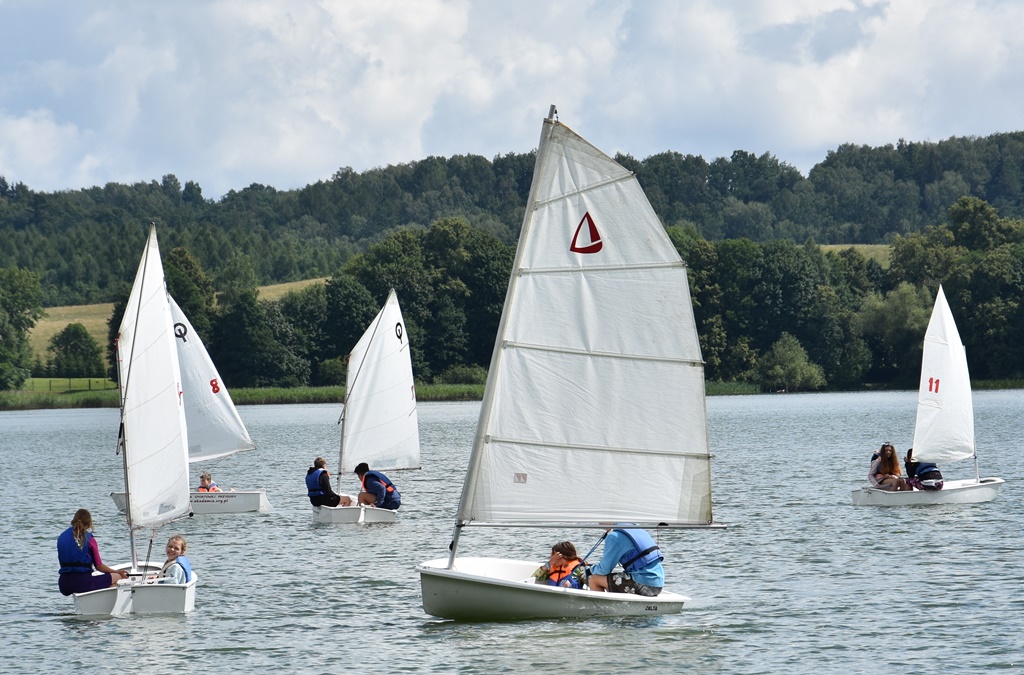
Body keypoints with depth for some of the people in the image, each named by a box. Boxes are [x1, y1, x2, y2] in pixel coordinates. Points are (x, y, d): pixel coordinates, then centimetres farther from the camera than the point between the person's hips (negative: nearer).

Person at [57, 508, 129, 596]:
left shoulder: (61, 538, 9)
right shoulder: (89, 539, -4)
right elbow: (99, 566, -1)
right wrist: (117, 572, 17)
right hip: (83, 583, -6)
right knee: (117, 577, 12)